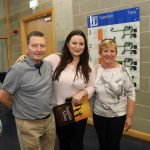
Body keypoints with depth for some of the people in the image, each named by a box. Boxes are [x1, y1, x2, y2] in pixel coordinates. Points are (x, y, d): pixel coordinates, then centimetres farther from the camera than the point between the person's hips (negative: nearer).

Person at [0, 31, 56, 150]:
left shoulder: (48, 66, 0)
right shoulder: (18, 69, -19)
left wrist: (47, 108, 8)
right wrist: (19, 109, 0)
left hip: (50, 119, 6)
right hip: (29, 124, -5)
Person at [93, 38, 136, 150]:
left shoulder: (123, 71, -13)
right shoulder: (95, 70, -4)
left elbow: (131, 94, -10)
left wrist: (129, 117, -10)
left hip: (118, 116, -2)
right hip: (98, 115, 3)